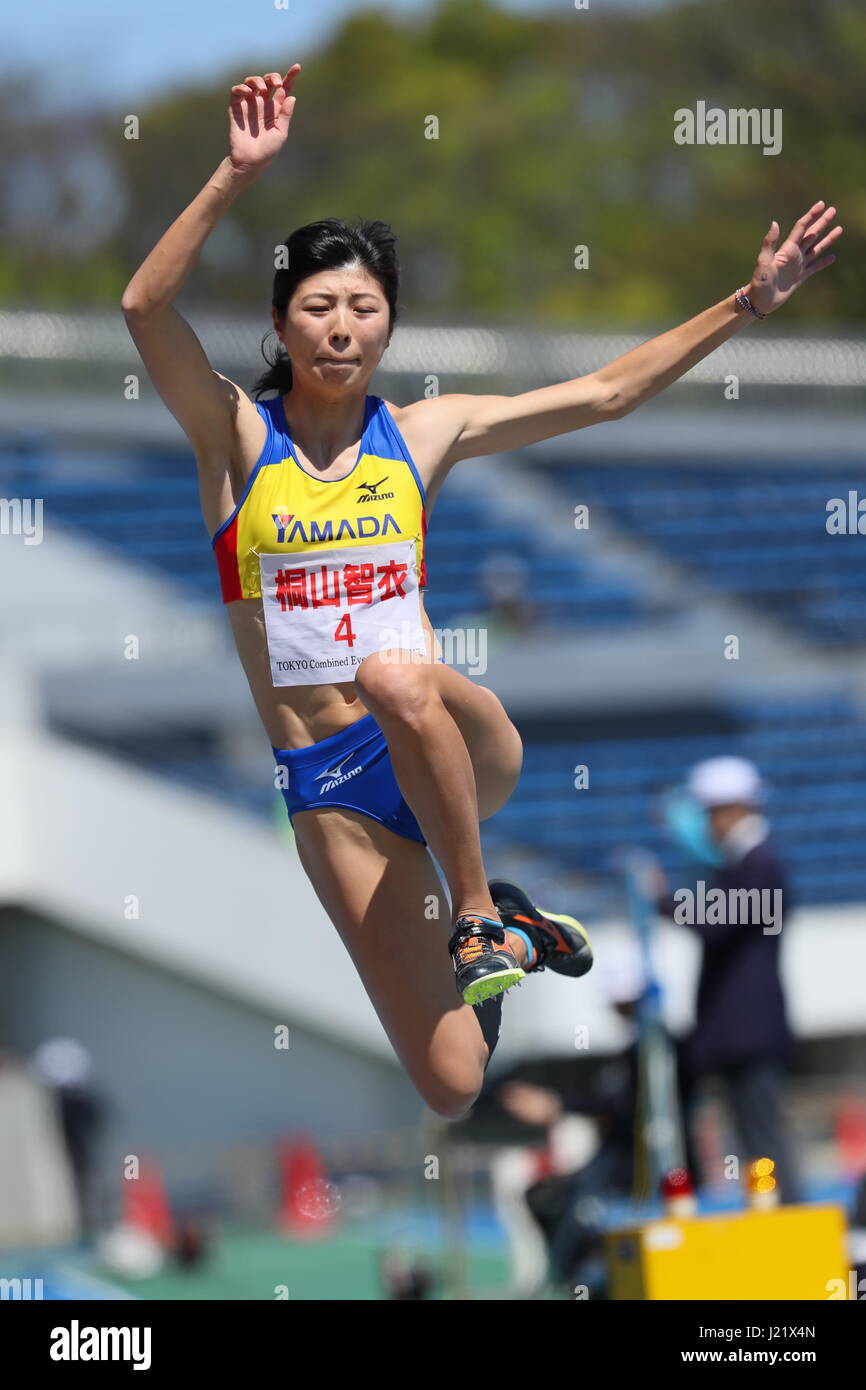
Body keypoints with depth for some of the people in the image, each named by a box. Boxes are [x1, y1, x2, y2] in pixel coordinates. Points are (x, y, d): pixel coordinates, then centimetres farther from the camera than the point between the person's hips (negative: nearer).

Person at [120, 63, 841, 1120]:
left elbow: (604, 395, 12)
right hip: (330, 783, -1)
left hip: (464, 749, 1)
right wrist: (239, 176, -27)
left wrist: (748, 304, 7)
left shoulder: (424, 434, 8)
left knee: (398, 675, -39)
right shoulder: (235, 435, -1)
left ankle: (479, 914, -16)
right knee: (453, 1087, -9)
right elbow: (146, 307, -17)